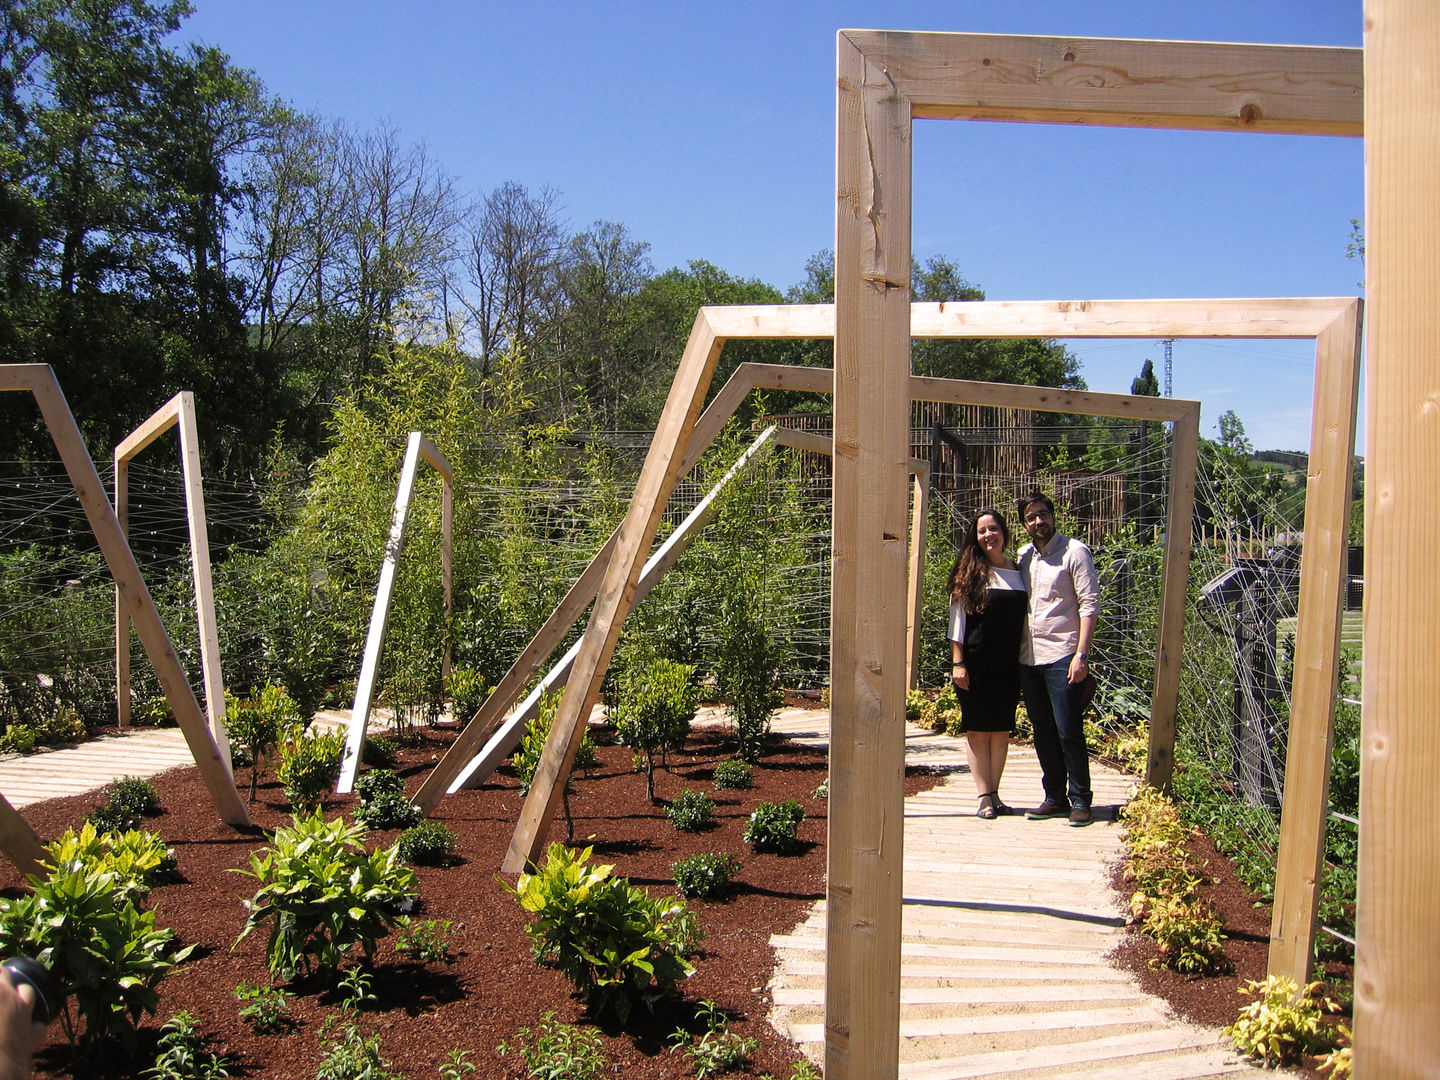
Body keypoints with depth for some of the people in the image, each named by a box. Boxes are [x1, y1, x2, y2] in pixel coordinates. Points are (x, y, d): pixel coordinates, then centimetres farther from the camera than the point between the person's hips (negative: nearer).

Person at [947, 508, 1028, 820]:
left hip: (1008, 664, 4)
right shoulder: (971, 572, 0)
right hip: (976, 663, -4)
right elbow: (957, 619, -3)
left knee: (1002, 729, 7)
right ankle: (984, 797, 4)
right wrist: (957, 663, -10)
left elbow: (1024, 620, 15)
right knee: (978, 729, 0)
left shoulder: (1019, 572, 11)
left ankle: (994, 792, 15)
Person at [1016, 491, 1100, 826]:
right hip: (1028, 658, 6)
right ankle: (1055, 797, 19)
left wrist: (1081, 654, -16)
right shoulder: (1023, 556, 15)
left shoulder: (1074, 551, -3)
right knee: (1043, 734, 10)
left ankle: (1080, 800, 7)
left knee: (1068, 733, -5)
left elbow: (1090, 604, -8)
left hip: (1061, 657, -6)